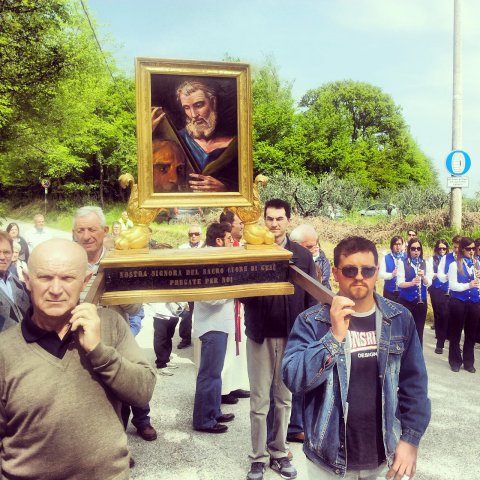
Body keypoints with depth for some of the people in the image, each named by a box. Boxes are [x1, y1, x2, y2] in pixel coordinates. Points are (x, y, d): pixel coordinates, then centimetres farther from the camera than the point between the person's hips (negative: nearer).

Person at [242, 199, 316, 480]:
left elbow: (312, 298, 3)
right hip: (260, 335, -1)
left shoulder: (302, 256, 1)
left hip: (292, 335, 1)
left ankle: (279, 453, 28)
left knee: (284, 399, 13)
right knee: (259, 401, 7)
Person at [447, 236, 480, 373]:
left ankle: (469, 362, 23)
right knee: (456, 333, 6)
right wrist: (468, 285, -27)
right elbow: (452, 285, -12)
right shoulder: (455, 265, -5)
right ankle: (455, 361, 18)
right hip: (458, 302, -4)